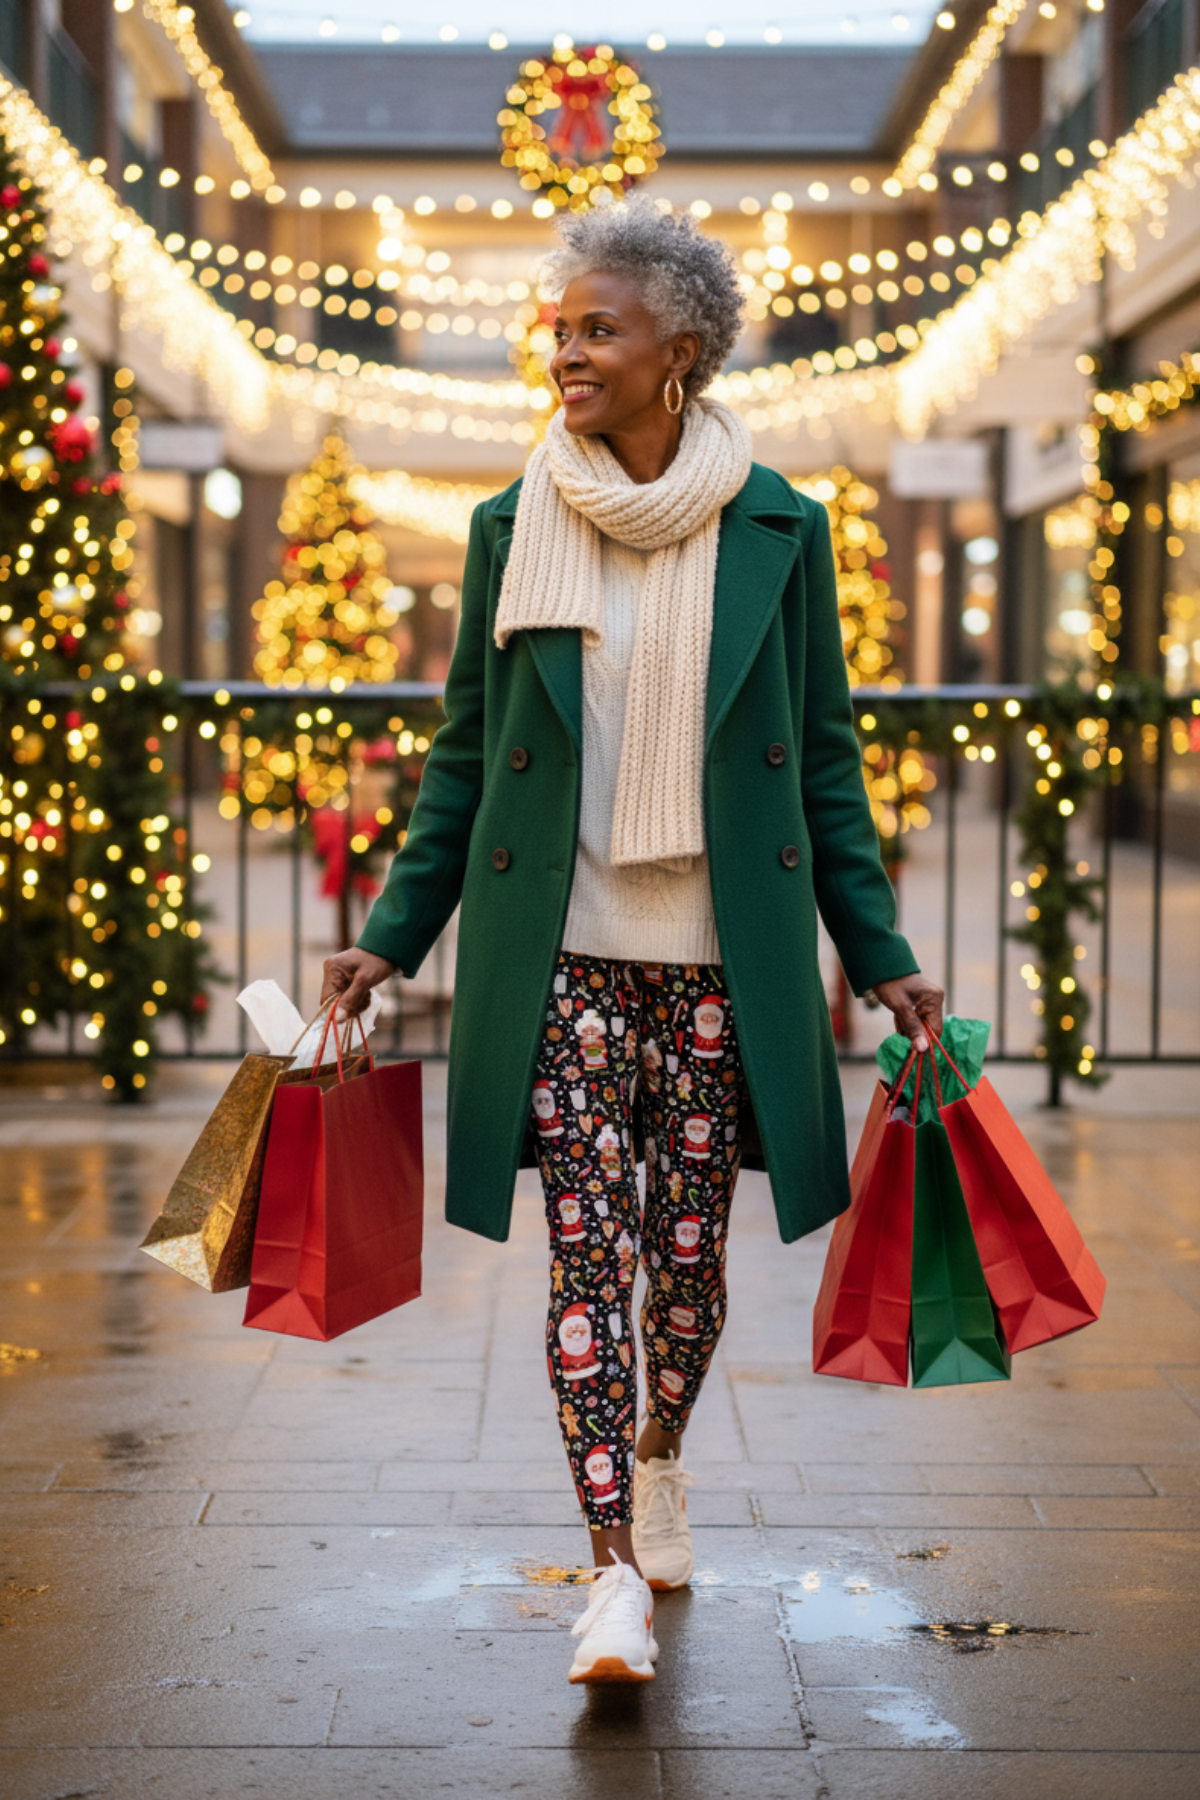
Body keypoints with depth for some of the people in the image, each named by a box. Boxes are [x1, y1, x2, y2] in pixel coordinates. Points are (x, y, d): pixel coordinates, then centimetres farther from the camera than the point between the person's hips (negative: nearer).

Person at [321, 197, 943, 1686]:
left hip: (720, 956, 0)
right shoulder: (512, 529, 3)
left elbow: (824, 761, 6)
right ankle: (616, 1572, -4)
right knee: (590, 1251, -6)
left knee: (690, 1252, 9)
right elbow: (464, 757, 9)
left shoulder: (777, 528, 2)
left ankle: (658, 1459, 37)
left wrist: (880, 954, 5)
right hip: (564, 952, 0)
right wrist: (393, 935, 5)